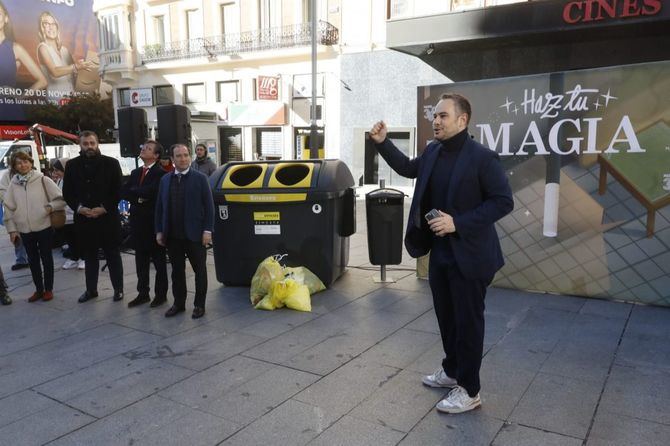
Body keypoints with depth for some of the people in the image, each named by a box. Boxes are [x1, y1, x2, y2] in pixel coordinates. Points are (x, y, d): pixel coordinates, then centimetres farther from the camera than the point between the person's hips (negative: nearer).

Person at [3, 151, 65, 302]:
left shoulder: (42, 180, -4)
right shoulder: (13, 185, 5)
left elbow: (61, 199, -2)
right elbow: (9, 208, 8)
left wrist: (50, 207, -16)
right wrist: (12, 229, 4)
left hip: (44, 227, -3)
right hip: (25, 230, 3)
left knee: (46, 259, 7)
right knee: (33, 260, 12)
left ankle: (48, 289, 19)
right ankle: (39, 289, 24)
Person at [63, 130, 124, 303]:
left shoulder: (111, 163, -2)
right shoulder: (72, 165, 5)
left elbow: (118, 190, -3)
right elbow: (67, 192, 6)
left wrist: (104, 208, -13)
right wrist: (79, 207, -10)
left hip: (107, 217, -3)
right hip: (83, 219, 3)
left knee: (113, 255, 6)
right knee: (89, 256, 13)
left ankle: (118, 289, 16)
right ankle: (91, 289, 25)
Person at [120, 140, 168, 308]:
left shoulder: (161, 173, -10)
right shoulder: (135, 173, 14)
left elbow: (150, 191, -24)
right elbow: (123, 192, 4)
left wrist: (134, 191, -7)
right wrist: (139, 197, -13)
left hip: (154, 222, -7)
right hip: (138, 222, 7)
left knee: (159, 261, 6)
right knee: (141, 261, 12)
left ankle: (161, 294, 16)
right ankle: (143, 293, 22)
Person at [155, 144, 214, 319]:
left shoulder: (200, 178, -3)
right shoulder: (165, 180, 9)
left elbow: (208, 206, -6)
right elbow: (160, 207, 9)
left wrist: (207, 230, -11)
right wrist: (159, 231, 4)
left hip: (195, 234, -3)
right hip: (172, 235, 4)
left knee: (200, 270, 5)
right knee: (177, 270, 12)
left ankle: (199, 305, 17)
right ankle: (179, 303, 24)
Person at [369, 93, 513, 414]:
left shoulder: (482, 157, -17)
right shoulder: (432, 152, 5)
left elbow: (503, 201, -18)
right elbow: (408, 168, 24)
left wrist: (458, 223, -24)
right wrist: (382, 143, 11)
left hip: (468, 255, -7)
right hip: (440, 251, 8)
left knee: (467, 322, 4)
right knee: (446, 317, 19)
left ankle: (469, 391, 18)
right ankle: (452, 370, 39)